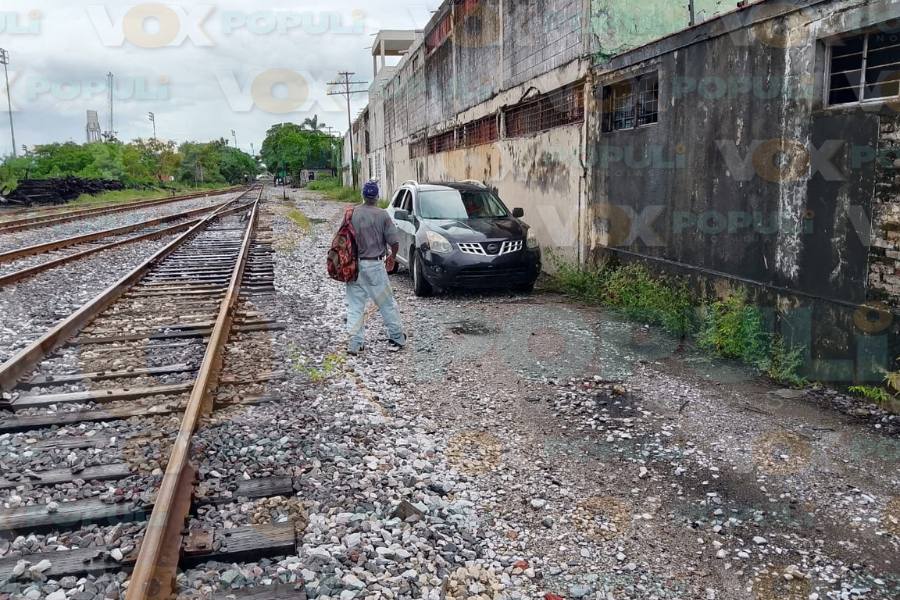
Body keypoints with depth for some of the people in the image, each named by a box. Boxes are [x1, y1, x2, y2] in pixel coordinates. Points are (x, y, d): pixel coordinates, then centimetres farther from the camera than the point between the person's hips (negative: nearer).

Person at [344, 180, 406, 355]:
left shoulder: (351, 213, -2)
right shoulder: (382, 214, -9)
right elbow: (394, 242, -7)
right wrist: (392, 257, 12)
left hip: (354, 264, 3)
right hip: (374, 265, -3)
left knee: (355, 305, 9)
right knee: (387, 303, 9)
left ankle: (355, 343, 8)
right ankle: (397, 338, 16)